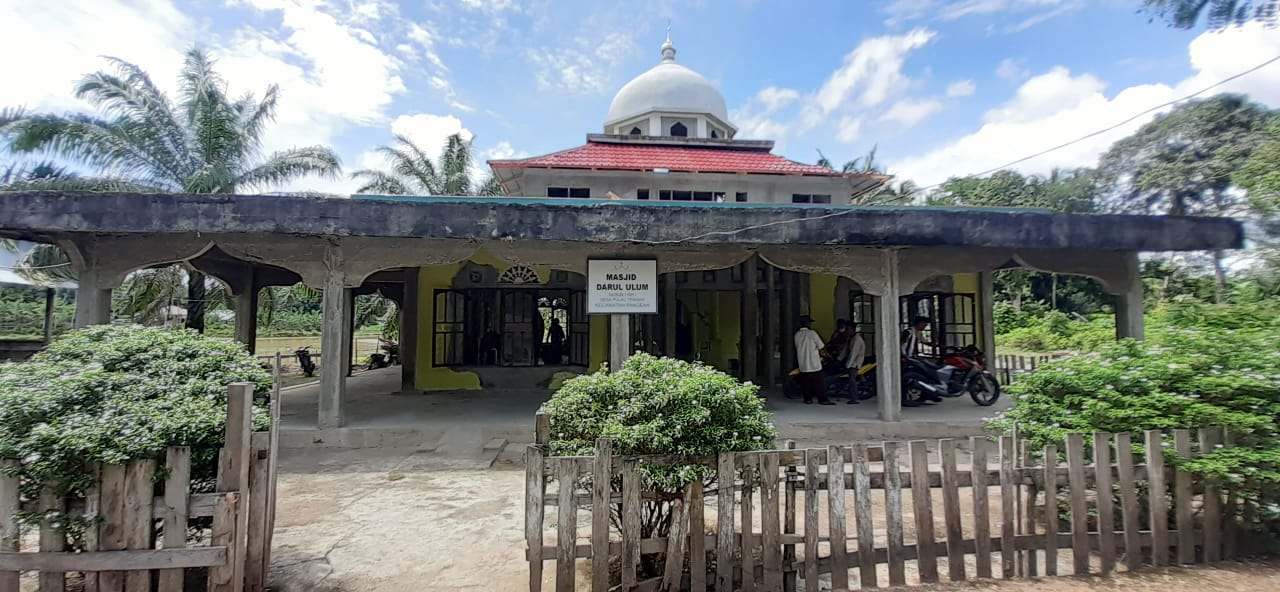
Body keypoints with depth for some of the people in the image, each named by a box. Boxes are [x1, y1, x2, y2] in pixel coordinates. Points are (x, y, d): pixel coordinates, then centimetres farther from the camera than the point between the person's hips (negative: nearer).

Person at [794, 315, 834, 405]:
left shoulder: (797, 334, 5)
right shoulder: (812, 333, -10)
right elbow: (821, 347, -5)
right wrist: (821, 356, 14)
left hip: (802, 364, 5)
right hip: (814, 363, -5)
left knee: (805, 383, 10)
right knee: (819, 383, 3)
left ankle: (807, 399, 13)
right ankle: (823, 399, 7)